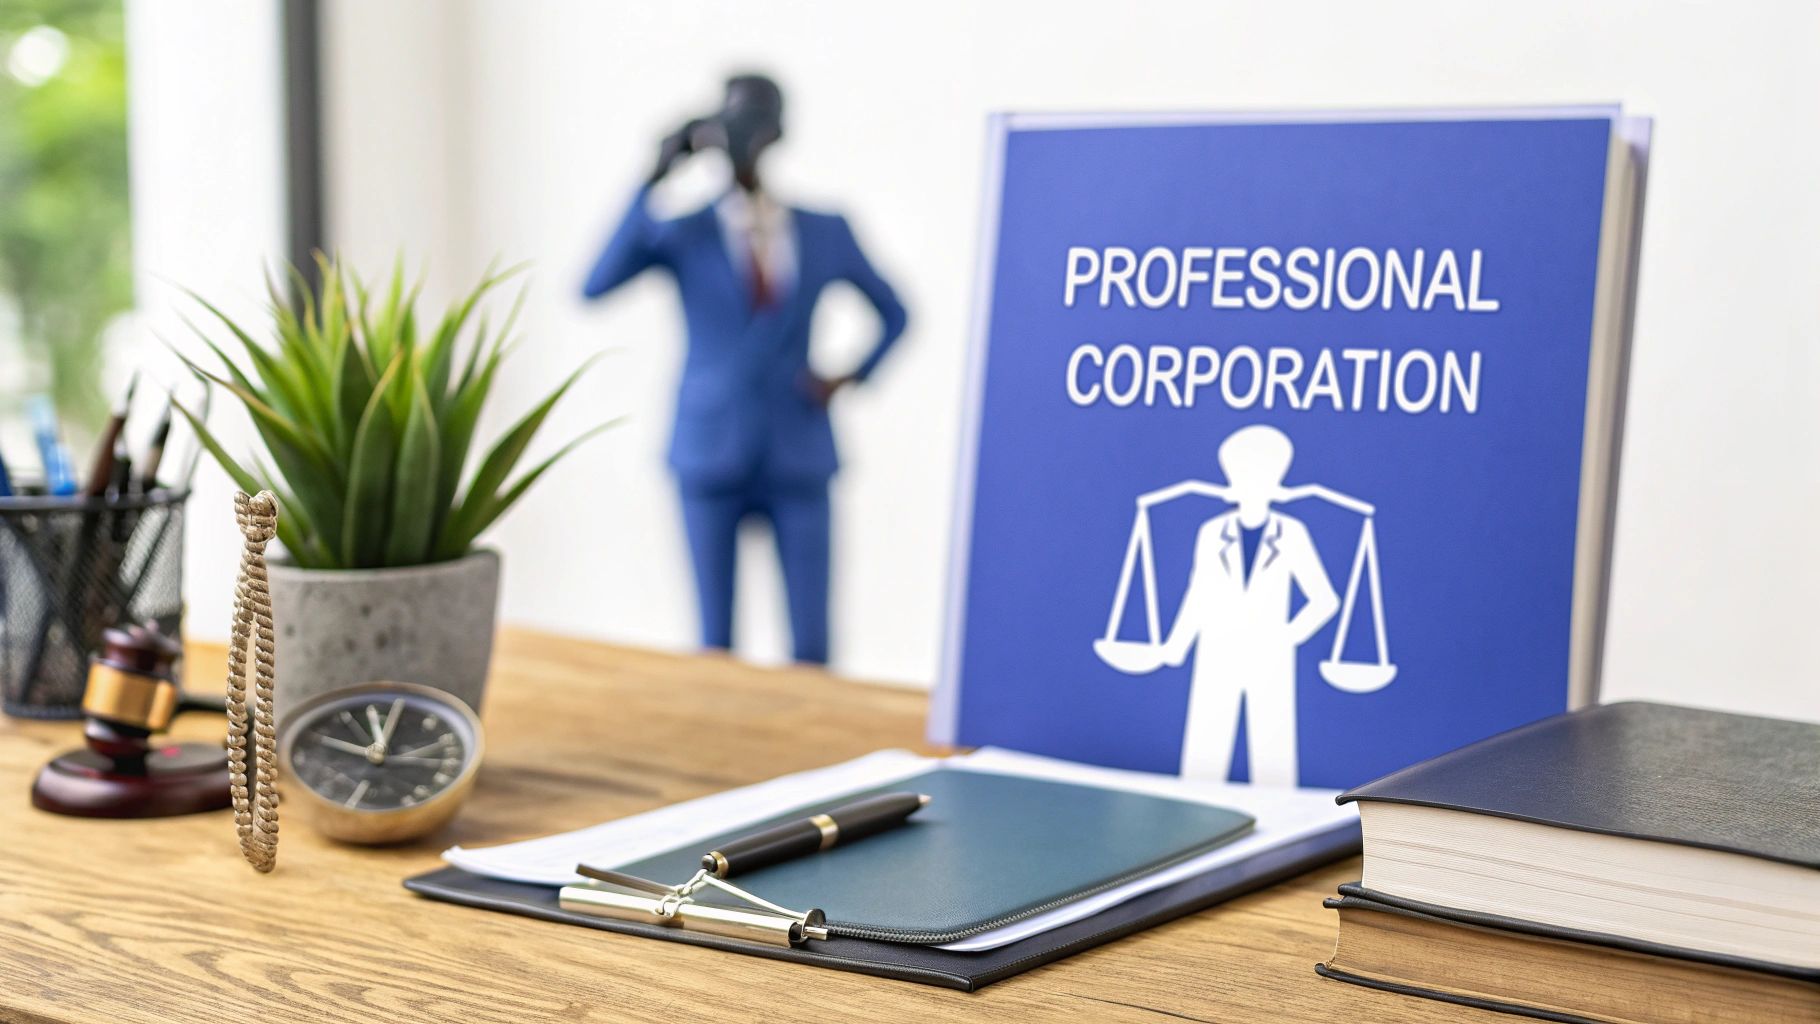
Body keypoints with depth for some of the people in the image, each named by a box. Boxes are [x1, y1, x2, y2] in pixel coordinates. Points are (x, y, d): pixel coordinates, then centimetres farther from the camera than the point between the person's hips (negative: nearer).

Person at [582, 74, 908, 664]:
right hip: (711, 456, -1)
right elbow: (595, 287, -17)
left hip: (796, 458, 1)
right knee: (717, 643, 3)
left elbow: (893, 313, 18)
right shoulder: (682, 233, -1)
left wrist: (851, 377, 0)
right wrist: (653, 181, -19)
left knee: (811, 647, -3)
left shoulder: (825, 232, 6)